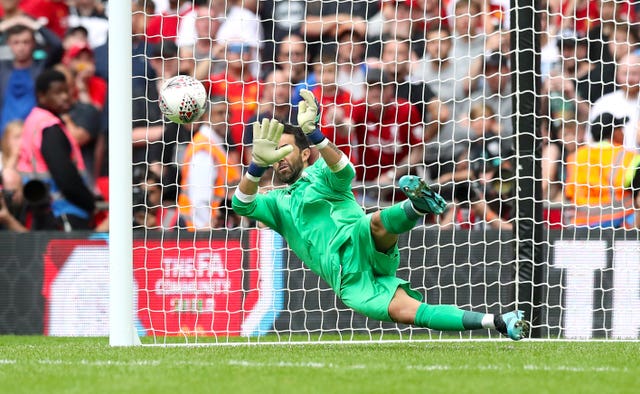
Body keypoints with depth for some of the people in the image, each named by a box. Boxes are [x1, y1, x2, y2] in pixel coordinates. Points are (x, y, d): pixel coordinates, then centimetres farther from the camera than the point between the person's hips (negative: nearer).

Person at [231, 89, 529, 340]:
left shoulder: (322, 172, 19)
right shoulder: (278, 204, 28)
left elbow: (345, 172, -5)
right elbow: (242, 205, 8)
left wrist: (315, 136, -23)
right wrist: (258, 165, -10)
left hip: (360, 243, 0)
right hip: (349, 281, 0)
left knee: (377, 223, -37)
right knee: (402, 310, -27)